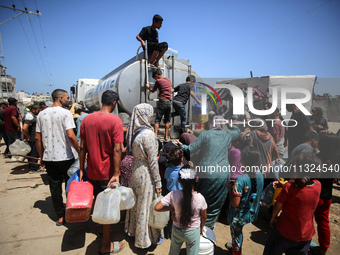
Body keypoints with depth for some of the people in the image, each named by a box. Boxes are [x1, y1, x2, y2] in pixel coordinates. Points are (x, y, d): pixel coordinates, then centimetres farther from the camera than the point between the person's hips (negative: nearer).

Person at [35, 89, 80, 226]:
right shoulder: (65, 113, -11)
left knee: (55, 188, 13)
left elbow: (37, 138, 8)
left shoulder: (42, 114, 8)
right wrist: (80, 152, -12)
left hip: (49, 158, 5)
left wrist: (42, 157, 16)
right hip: (65, 157, -5)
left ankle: (60, 216, 23)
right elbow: (70, 135, -22)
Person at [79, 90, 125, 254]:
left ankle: (102, 227, 48)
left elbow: (82, 147, 2)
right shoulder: (115, 121, -16)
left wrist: (81, 169, 9)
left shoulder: (86, 119, 0)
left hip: (92, 171, 6)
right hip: (107, 172, -5)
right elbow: (116, 150, -21)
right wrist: (116, 174, -19)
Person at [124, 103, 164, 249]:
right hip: (146, 174, -8)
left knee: (137, 203, 24)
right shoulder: (148, 134, -23)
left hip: (135, 170, 8)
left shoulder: (134, 132, 1)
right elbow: (152, 161, -20)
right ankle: (147, 238, 28)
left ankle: (133, 230, 44)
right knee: (146, 206, 9)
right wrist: (158, 183, -12)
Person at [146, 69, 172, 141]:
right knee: (167, 121, 9)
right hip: (169, 102, 5)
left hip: (162, 102, -5)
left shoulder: (158, 81, -1)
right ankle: (166, 137, 10)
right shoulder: (169, 80, 13)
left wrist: (148, 87, 30)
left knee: (157, 120, -1)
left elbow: (153, 91, 11)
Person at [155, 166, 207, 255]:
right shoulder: (200, 198, -25)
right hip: (193, 233, -1)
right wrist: (201, 228, 12)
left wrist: (171, 209, -8)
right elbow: (204, 217, -8)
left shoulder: (173, 195, -26)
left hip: (177, 230, 1)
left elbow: (157, 208, -23)